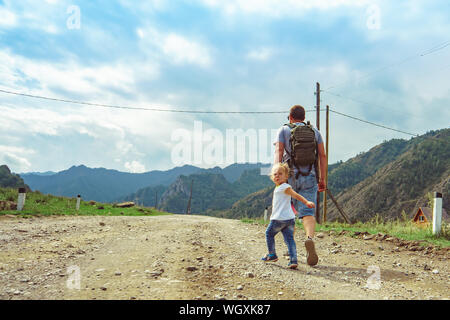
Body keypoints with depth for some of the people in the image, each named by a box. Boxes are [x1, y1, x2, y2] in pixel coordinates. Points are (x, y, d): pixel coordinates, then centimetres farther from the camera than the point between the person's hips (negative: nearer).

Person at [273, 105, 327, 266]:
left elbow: (278, 152, -8)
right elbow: (322, 156, 8)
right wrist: (322, 179, 11)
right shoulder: (314, 131, 13)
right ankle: (310, 238, -32)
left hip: (289, 176, -1)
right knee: (308, 213, -3)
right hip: (309, 177, 1)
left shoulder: (283, 130, 6)